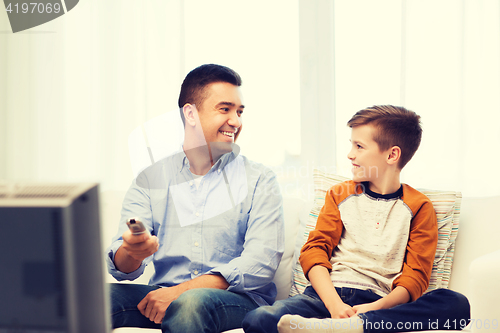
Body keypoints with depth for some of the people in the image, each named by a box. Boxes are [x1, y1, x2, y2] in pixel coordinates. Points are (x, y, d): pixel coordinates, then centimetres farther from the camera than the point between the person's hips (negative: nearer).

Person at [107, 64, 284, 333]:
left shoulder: (260, 180, 7)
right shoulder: (150, 180, 11)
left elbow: (260, 263, -7)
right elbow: (121, 266, 2)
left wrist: (181, 291, -18)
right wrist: (132, 253, -25)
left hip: (237, 299, -2)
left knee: (192, 303, -36)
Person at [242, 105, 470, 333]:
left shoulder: (419, 208, 12)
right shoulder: (339, 195, 18)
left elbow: (415, 276, 2)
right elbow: (314, 250, 5)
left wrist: (376, 307, -19)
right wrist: (335, 305, -14)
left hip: (377, 303, -1)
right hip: (328, 294, 1)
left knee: (458, 304, -30)